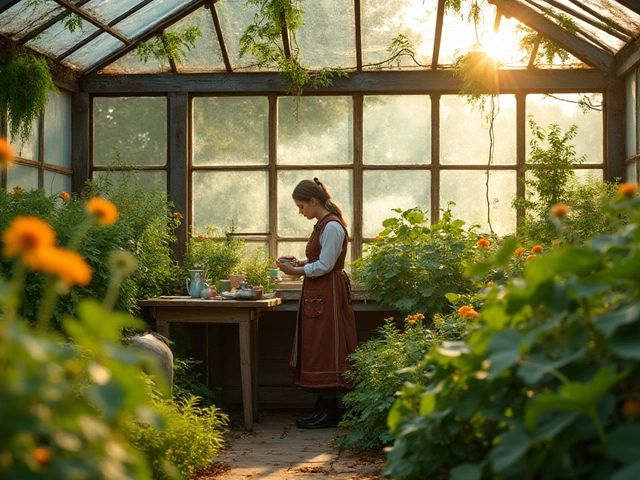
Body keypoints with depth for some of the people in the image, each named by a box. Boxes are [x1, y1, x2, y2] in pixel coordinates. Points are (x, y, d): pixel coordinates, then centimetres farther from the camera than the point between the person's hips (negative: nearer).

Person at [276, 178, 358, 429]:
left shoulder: (332, 226, -16)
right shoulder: (323, 224, 15)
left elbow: (325, 265, -19)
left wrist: (296, 271, -11)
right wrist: (299, 262, 9)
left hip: (328, 295, -10)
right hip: (317, 294, 10)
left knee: (325, 351, -6)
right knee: (316, 350, 11)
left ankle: (328, 412, 0)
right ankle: (322, 406, 17)